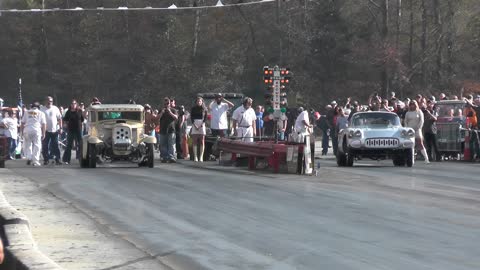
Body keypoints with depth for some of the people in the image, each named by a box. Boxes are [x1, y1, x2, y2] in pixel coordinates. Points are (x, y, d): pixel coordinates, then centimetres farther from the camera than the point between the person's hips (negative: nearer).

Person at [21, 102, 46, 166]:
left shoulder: (27, 112, 16)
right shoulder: (41, 113, 12)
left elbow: (22, 123, 12)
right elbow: (44, 124, 6)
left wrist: (22, 132, 17)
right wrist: (43, 133, 10)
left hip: (27, 130, 1)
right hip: (37, 130, -1)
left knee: (27, 145, 13)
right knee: (37, 145, 2)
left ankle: (28, 158, -1)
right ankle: (35, 161, -3)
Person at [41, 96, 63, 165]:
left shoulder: (55, 109, 8)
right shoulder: (42, 109, 2)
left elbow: (59, 119, 10)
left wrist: (60, 128, 3)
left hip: (55, 130, 1)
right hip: (46, 130, -1)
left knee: (55, 146, 1)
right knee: (45, 146, 0)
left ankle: (57, 159, 3)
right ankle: (46, 160, 8)